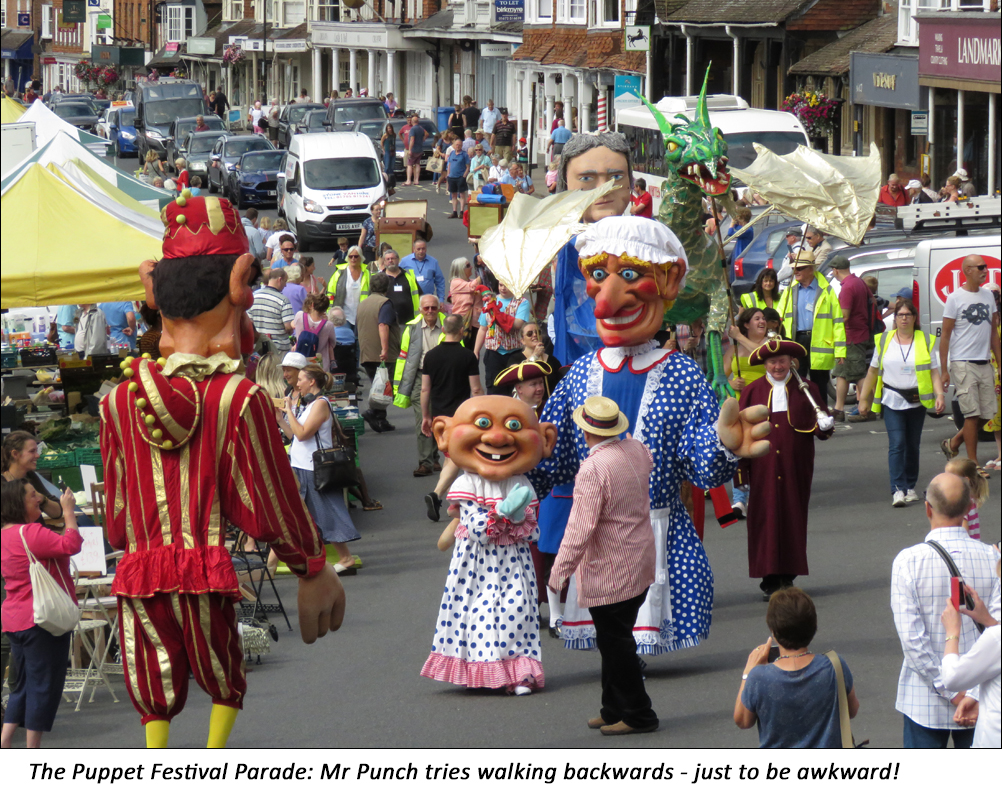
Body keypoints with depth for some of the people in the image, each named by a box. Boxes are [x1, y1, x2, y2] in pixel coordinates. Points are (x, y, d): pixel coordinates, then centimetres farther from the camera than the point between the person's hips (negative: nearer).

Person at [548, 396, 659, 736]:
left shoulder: (593, 469, -24)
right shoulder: (637, 451, 0)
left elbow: (580, 528, -25)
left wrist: (559, 572, -17)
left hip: (609, 573, -9)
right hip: (641, 565, 9)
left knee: (615, 643, 2)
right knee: (617, 640, 18)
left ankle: (638, 715, 7)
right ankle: (614, 709, 25)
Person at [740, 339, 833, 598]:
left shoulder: (806, 390, 8)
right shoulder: (752, 391, 7)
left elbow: (820, 426, 7)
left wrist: (824, 426, -17)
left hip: (796, 467, 0)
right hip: (763, 468, 0)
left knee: (793, 518, 2)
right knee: (765, 518, -3)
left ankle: (788, 576, 10)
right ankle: (770, 579, 1)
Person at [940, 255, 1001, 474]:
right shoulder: (955, 298, -5)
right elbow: (945, 335, -4)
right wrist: (944, 370, -7)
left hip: (984, 363, 6)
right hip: (963, 363, -6)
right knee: (972, 414, -8)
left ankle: (953, 443, 25)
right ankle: (973, 463, -1)